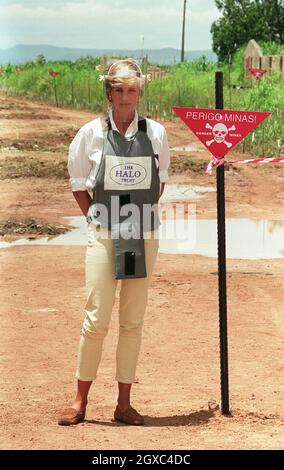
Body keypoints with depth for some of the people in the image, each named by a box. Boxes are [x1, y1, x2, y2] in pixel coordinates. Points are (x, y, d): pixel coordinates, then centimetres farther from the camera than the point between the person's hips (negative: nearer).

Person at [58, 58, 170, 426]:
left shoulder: (156, 133, 3)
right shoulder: (91, 133, -1)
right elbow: (78, 183, 9)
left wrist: (143, 213, 8)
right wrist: (95, 219, 4)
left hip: (144, 236, 2)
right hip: (103, 236, -2)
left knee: (133, 321, 5)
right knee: (96, 319, -5)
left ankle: (124, 403, 12)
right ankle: (80, 401, 6)